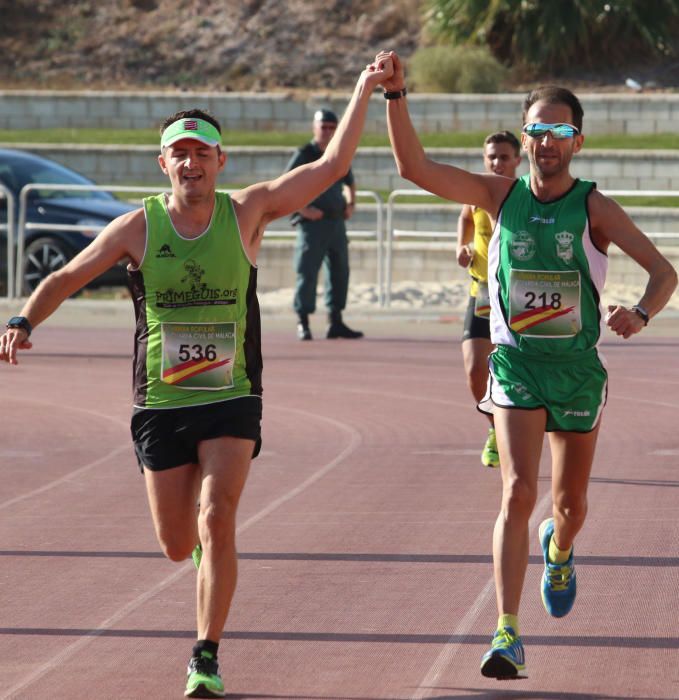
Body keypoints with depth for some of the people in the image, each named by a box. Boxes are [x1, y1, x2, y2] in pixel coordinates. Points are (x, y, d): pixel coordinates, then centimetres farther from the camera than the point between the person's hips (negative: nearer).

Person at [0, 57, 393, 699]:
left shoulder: (247, 213, -3)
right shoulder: (139, 226, -3)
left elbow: (332, 165, -4)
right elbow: (67, 277, 1)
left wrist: (364, 91, -9)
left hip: (231, 402, -1)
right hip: (160, 405, 1)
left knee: (216, 520, -18)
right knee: (178, 546, 8)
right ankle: (206, 547, 47)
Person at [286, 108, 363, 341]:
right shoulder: (304, 155, -5)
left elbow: (349, 182, 30)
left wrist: (351, 204, 13)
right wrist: (303, 209, -18)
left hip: (336, 222, 7)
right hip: (312, 223, -7)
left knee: (340, 271, 7)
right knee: (307, 272, -6)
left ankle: (335, 322, 14)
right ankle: (303, 323, -3)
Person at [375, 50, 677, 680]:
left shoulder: (593, 208, -6)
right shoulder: (501, 196, -2)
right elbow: (414, 167, -7)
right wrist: (394, 95, -20)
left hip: (579, 365, 1)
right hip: (517, 365, -1)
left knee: (570, 504, 14)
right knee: (518, 492, -19)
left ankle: (558, 550, 53)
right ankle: (507, 634, -23)